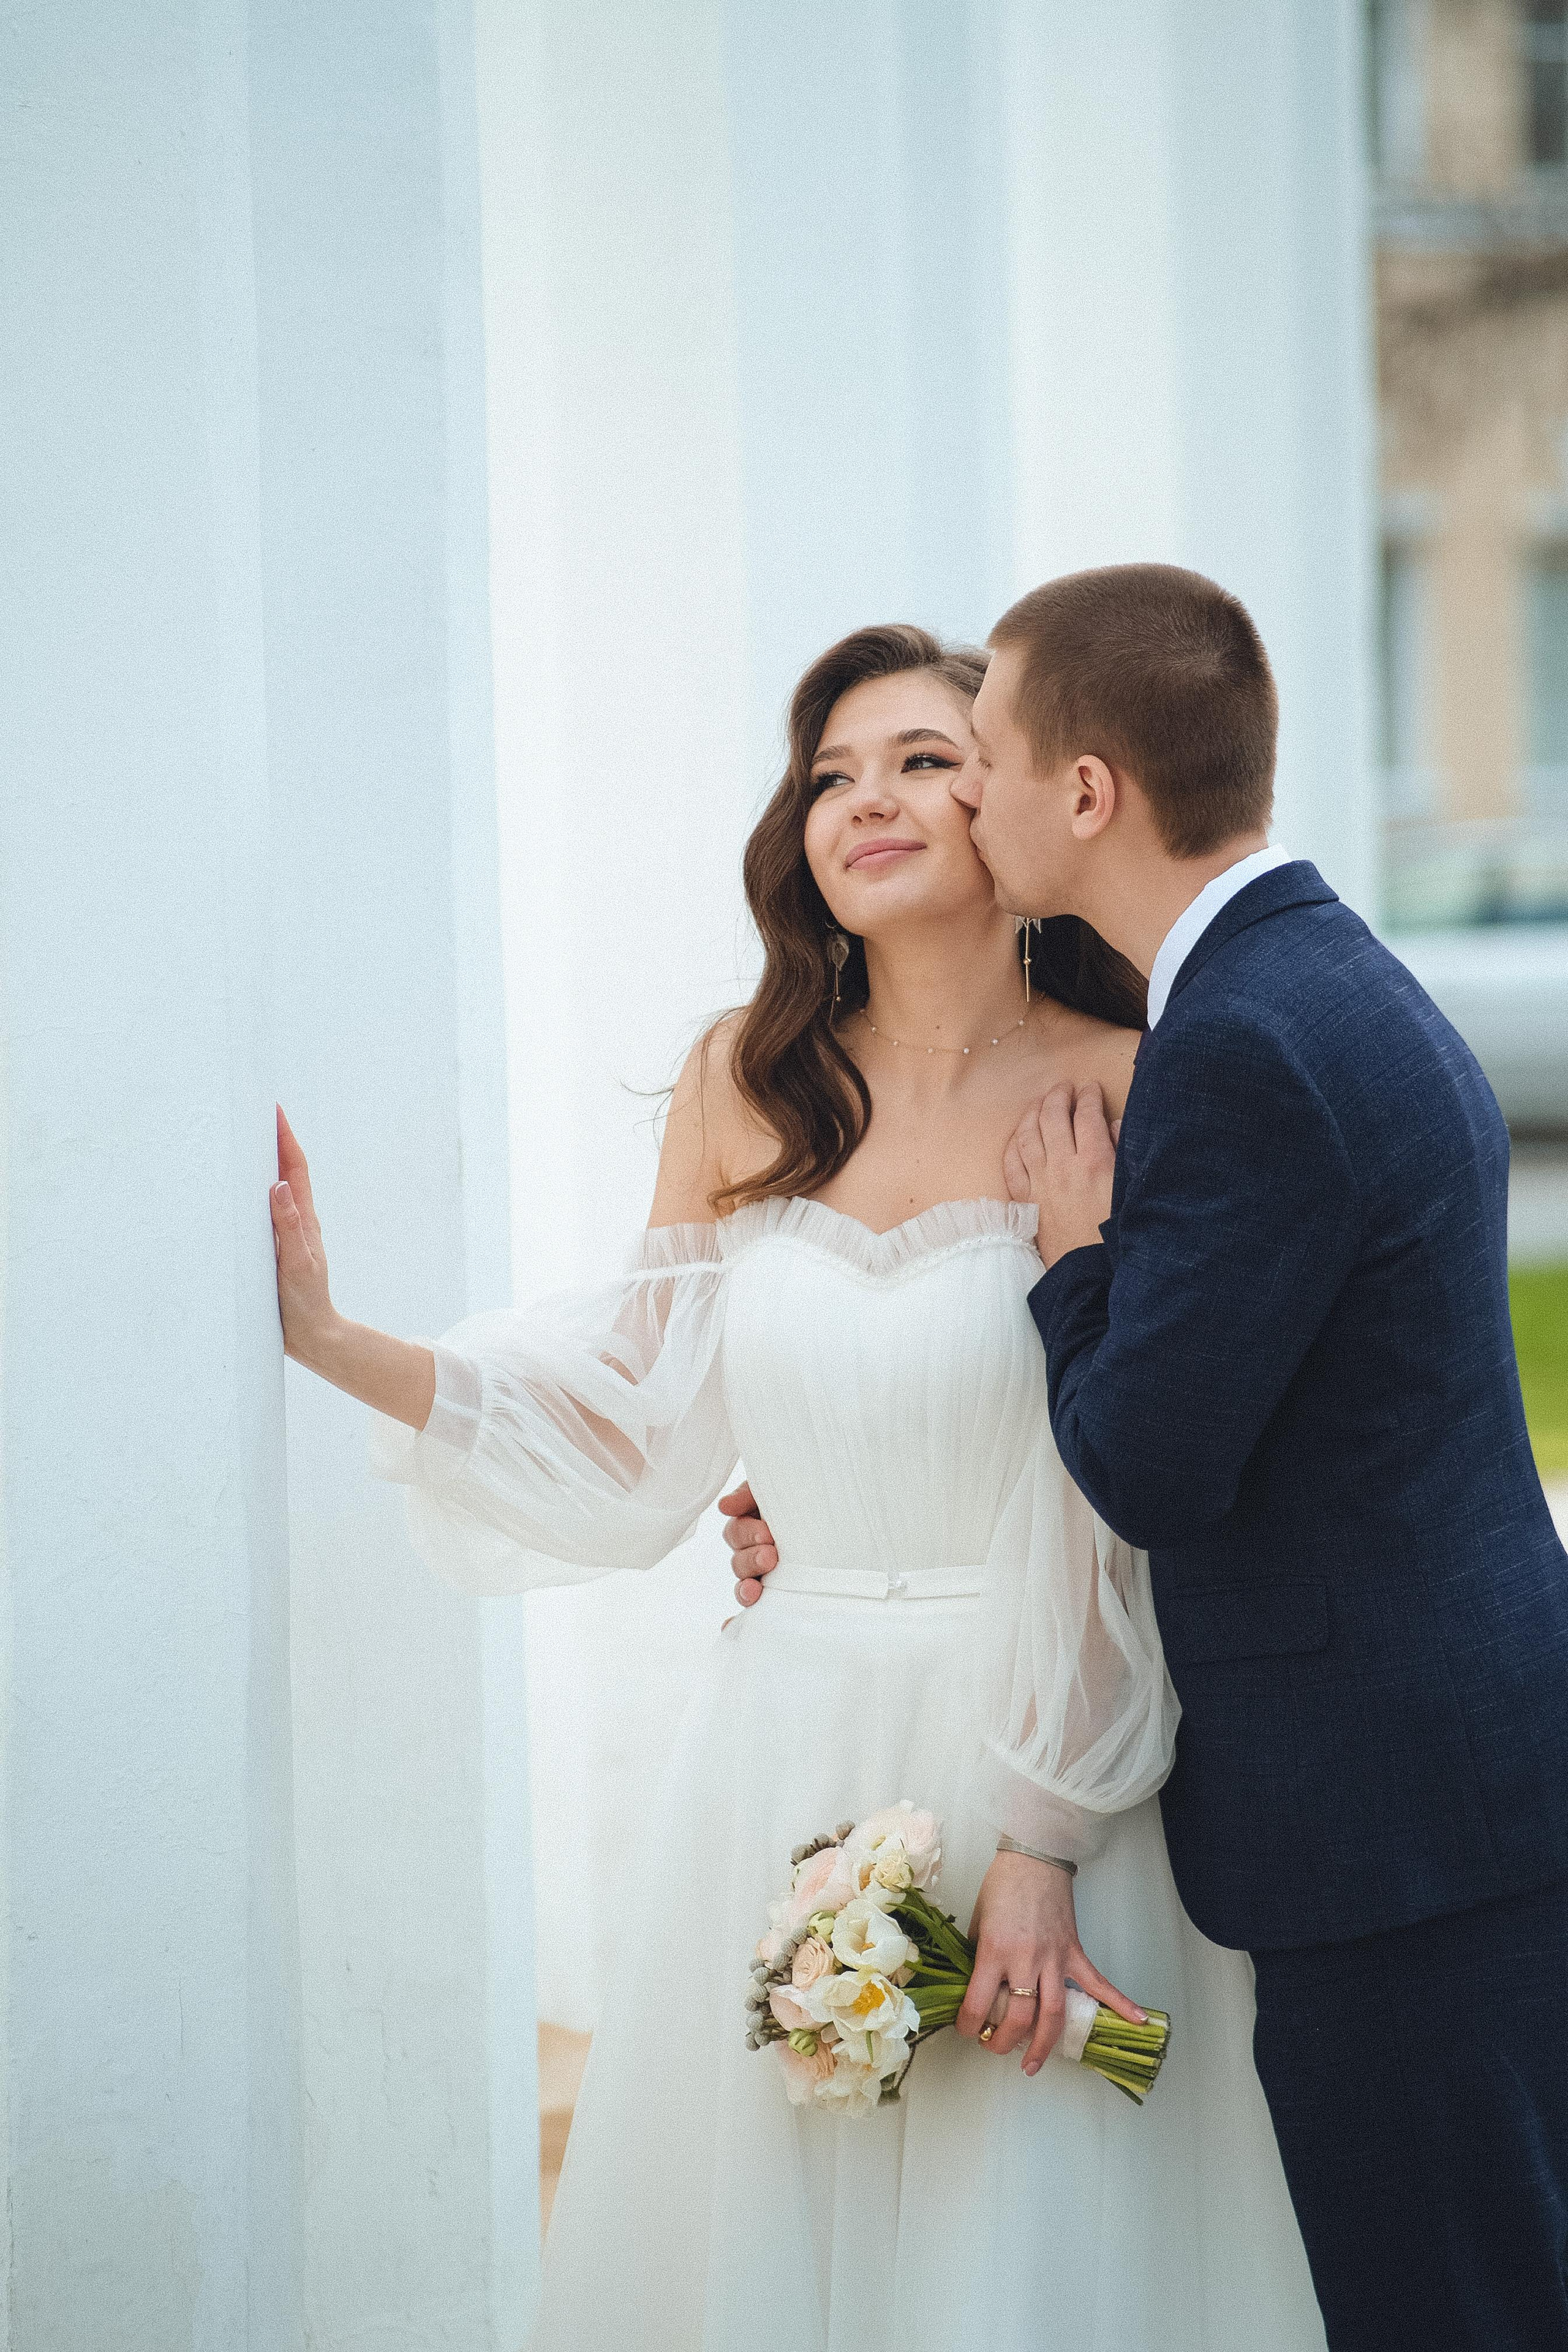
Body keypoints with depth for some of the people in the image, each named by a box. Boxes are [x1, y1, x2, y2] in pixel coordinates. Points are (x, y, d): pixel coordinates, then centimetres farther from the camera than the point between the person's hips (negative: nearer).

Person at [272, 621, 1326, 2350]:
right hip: (787, 1760, 4)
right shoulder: (746, 1082, 4)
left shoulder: (1117, 1095, -8)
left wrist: (1042, 1841, -15)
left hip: (1044, 1759, -4)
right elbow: (638, 1427, 7)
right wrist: (329, 1337, 0)